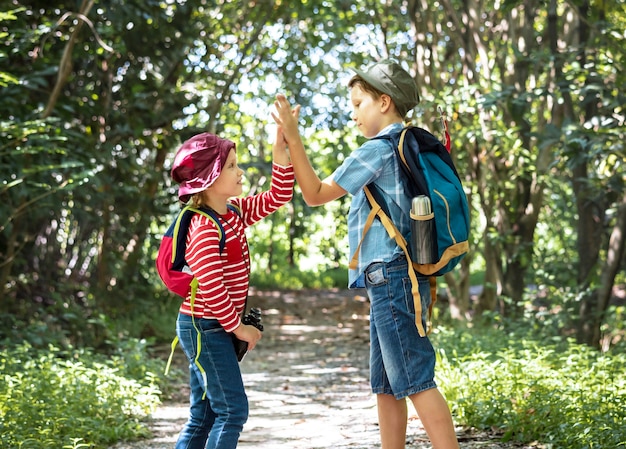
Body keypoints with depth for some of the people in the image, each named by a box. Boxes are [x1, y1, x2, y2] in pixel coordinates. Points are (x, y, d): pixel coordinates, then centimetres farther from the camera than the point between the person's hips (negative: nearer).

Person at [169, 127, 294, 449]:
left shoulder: (234, 211, 8)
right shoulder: (205, 227, -20)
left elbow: (277, 197, 11)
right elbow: (211, 286, -24)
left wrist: (281, 150, 0)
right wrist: (237, 327, -15)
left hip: (211, 329, 10)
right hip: (206, 328, -10)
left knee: (204, 415, 13)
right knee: (232, 410, -10)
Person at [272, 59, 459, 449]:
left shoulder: (379, 150, -10)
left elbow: (316, 193, -6)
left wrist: (292, 137, -5)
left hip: (392, 278, -10)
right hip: (393, 281, 10)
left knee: (416, 381, -10)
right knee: (386, 386, 13)